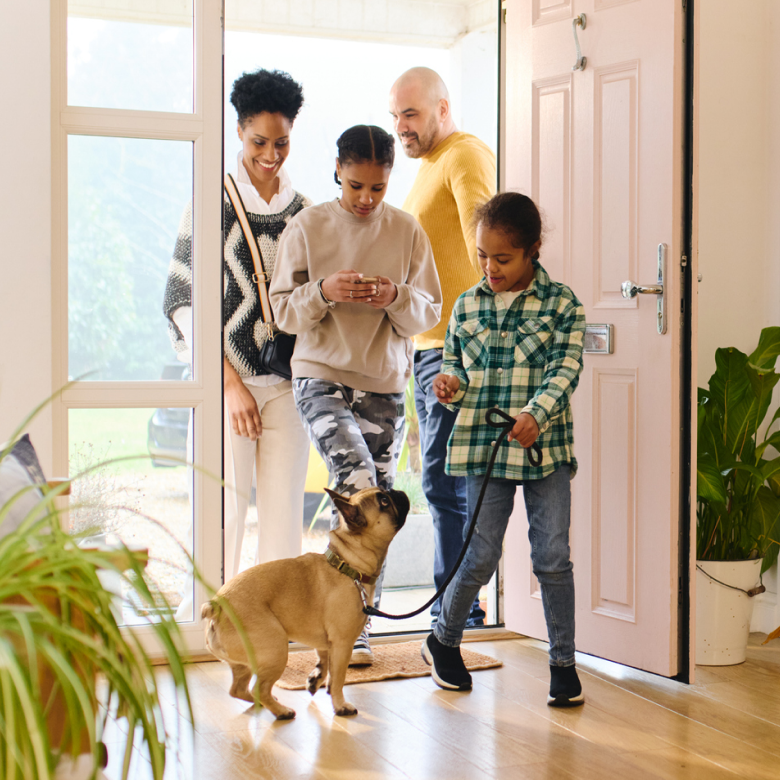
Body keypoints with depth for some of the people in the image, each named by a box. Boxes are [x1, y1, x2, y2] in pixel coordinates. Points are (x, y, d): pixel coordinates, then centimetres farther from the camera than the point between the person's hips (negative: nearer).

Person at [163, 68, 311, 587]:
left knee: (286, 509, 3)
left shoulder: (302, 211, 11)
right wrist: (231, 383, -11)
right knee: (227, 506, -4)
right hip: (227, 377, -4)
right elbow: (184, 300, -5)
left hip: (287, 382, 4)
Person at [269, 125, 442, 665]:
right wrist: (324, 292, -19)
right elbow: (283, 310, 0)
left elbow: (430, 313, 6)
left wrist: (396, 297, -15)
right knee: (359, 485, -22)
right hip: (321, 377, -3)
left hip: (384, 383, 3)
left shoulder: (407, 231, 4)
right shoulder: (308, 227, -1)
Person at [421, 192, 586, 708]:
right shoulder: (467, 306, 8)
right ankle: (443, 641, 27)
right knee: (482, 556, 4)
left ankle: (564, 662, 14)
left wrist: (536, 414, -26)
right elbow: (455, 363, 18)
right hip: (484, 447, 1)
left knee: (553, 557, 1)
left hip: (545, 447, -1)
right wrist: (449, 382, -6)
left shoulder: (561, 304, -1)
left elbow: (565, 369, -10)